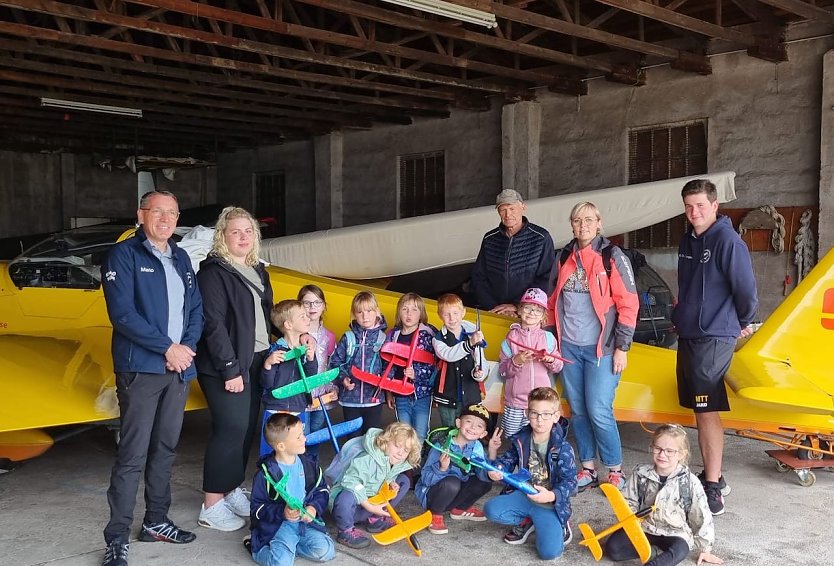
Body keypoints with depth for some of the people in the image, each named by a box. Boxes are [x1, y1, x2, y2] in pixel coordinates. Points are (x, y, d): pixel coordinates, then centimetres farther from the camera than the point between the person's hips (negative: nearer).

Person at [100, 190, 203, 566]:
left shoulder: (181, 258, 15)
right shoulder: (124, 255, -4)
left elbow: (196, 309, 13)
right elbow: (122, 313, -14)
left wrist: (188, 346, -5)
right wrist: (167, 348, -15)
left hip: (179, 367, 6)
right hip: (141, 368, -6)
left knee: (165, 448, 14)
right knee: (133, 455, -6)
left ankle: (155, 521, 26)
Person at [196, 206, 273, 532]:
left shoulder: (257, 270, 15)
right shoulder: (214, 271, -10)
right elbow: (214, 324, -16)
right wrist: (230, 368, -19)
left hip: (255, 361, 8)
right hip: (227, 365, -8)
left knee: (247, 428, 10)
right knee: (231, 429, -8)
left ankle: (232, 489, 24)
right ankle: (211, 507, 0)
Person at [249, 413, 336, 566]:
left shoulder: (309, 466, 3)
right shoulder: (266, 474, -11)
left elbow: (322, 490, 12)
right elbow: (258, 507, -7)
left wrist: (314, 508, -8)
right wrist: (282, 513, -23)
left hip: (306, 521, 5)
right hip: (276, 526, -5)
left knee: (326, 552, -14)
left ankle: (285, 546, 4)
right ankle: (257, 548, 5)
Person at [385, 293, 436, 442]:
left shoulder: (429, 334, -6)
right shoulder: (393, 335, 5)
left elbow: (435, 364, -10)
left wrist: (416, 374, -24)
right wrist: (388, 392, 9)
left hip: (422, 395, -3)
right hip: (401, 396, 3)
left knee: (420, 439, 1)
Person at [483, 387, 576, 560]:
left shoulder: (562, 448, -15)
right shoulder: (520, 440, -2)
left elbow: (570, 481, -17)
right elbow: (507, 461, 7)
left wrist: (551, 496, -35)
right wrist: (496, 470, -16)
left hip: (550, 504, -4)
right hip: (524, 495, 4)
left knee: (549, 551, -23)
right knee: (491, 509, -19)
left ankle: (558, 525, 12)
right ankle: (526, 522, 8)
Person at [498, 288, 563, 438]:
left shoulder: (548, 337, 4)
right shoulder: (512, 336, 1)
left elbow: (558, 368, 6)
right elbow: (502, 371, -1)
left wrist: (550, 359, -13)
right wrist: (516, 361, -17)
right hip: (515, 402, -1)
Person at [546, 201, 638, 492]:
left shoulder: (613, 257, -5)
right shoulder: (565, 258, 11)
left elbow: (628, 304, -8)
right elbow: (555, 300, 19)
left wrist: (622, 348, -11)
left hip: (600, 348, -5)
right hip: (569, 346, 5)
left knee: (599, 412, -8)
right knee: (578, 411, 9)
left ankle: (615, 471, 9)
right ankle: (588, 470, 21)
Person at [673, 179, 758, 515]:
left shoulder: (727, 241, -15)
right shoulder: (688, 241, 12)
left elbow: (746, 291, -14)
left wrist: (743, 323, 1)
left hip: (713, 339, -8)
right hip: (688, 336, 8)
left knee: (707, 411, -8)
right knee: (700, 410, 13)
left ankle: (713, 489, -2)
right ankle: (712, 477, 23)